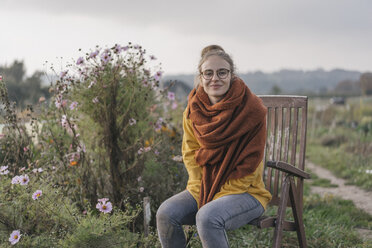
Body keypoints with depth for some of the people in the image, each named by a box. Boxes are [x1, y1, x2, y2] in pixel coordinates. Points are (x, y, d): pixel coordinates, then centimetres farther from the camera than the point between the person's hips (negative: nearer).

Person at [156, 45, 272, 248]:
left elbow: (249, 166, -12)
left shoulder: (252, 109, -13)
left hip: (245, 191, -5)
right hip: (203, 189, 5)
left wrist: (219, 197, -15)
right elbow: (190, 154, 6)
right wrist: (200, 192, -7)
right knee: (165, 214, -19)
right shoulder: (193, 109, 1)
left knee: (207, 218, -33)